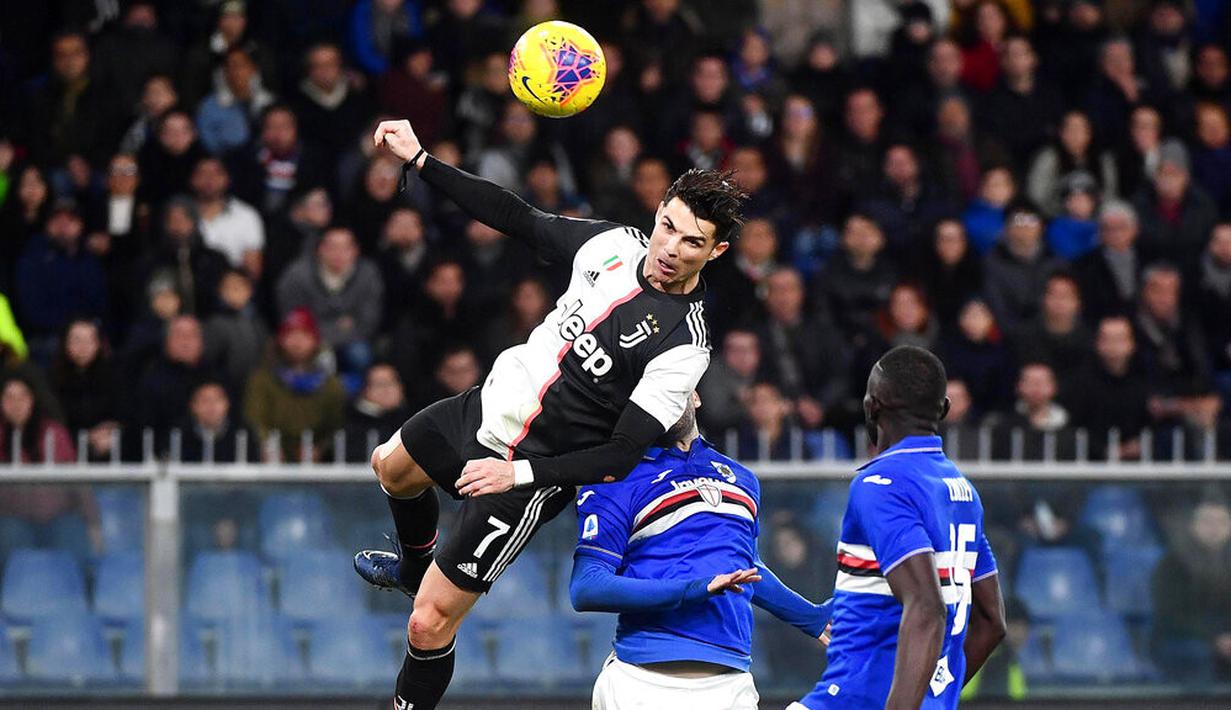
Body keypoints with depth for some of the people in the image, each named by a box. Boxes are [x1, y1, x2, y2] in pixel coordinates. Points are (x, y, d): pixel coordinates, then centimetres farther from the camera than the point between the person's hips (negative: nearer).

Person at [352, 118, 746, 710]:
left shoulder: (684, 345, -26)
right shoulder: (615, 244, -9)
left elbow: (622, 457, -26)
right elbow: (516, 219, 3)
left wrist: (519, 473, -32)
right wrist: (420, 161, -1)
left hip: (534, 472, -8)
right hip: (490, 407, 8)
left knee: (430, 623, -8)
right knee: (391, 467, 34)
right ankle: (414, 566, 64)